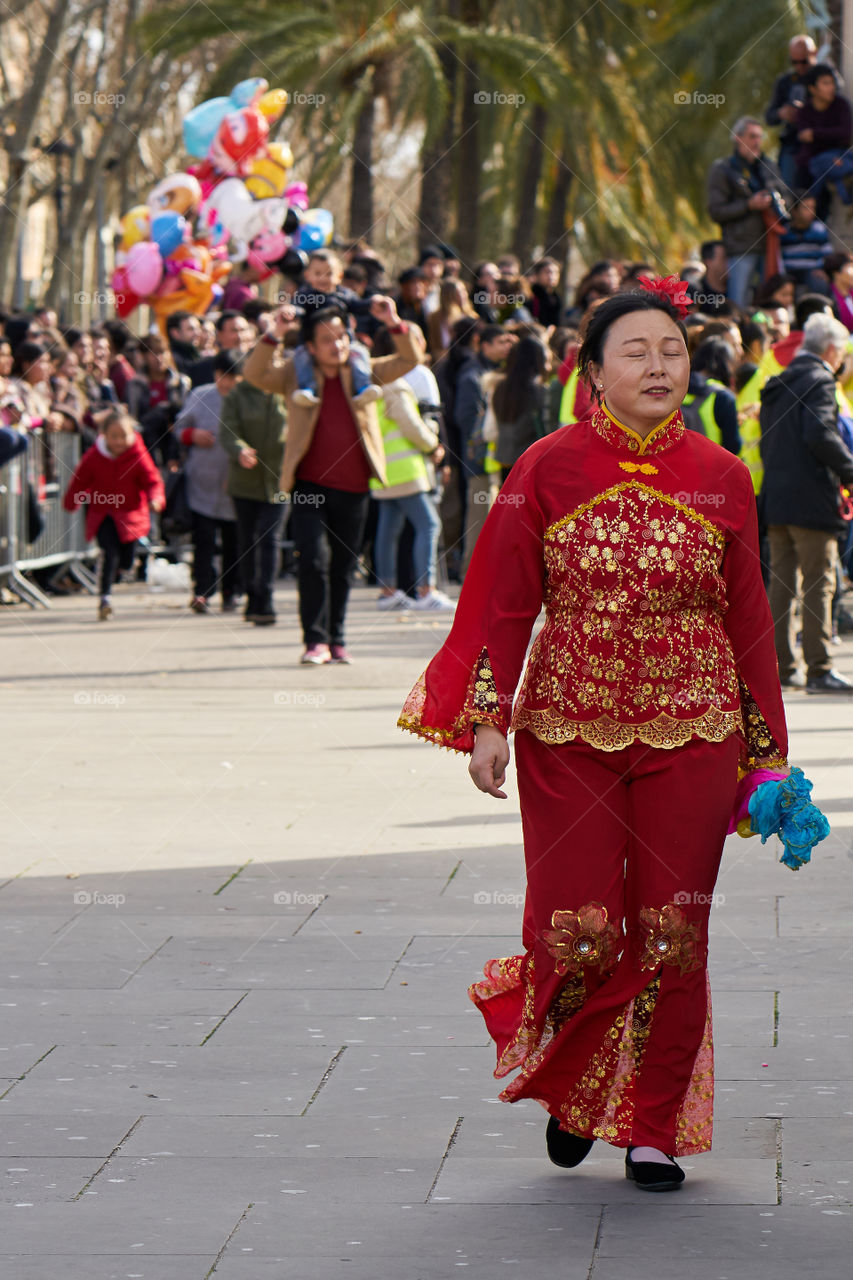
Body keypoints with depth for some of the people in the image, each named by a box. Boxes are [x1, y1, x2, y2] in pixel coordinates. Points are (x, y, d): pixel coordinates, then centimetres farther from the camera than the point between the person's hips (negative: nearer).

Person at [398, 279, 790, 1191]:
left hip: (691, 735, 1)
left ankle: (654, 1130, 17)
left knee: (672, 936, 2)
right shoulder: (548, 470, -2)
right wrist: (486, 719, -9)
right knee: (578, 934, -3)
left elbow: (747, 620, 6)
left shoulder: (720, 478, 3)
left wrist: (766, 752, 6)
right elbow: (504, 604, -1)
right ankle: (567, 1083, 27)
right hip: (567, 732, -1)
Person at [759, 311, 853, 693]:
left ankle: (780, 666, 13)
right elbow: (820, 434, -22)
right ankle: (819, 670, -7)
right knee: (819, 583, -6)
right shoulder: (819, 381, -11)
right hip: (810, 498, -8)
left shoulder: (778, 383, 17)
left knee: (782, 580, 11)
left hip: (775, 496, 8)